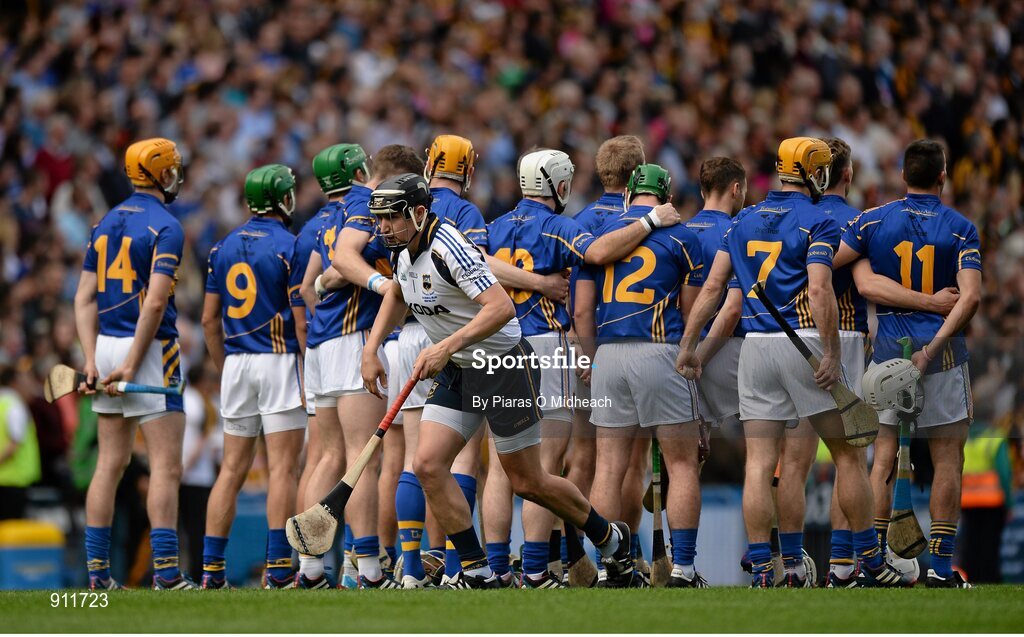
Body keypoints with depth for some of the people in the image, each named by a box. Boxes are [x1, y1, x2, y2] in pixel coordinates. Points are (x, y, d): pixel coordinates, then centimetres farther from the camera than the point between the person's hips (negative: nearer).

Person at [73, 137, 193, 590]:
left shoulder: (106, 224, 13)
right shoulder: (165, 227, -10)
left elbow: (85, 298, 8)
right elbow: (156, 302, -19)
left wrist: (92, 361, 3)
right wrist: (132, 365, -17)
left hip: (106, 346, 7)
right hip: (149, 348, -7)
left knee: (110, 462, 10)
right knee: (166, 464, -5)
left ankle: (97, 570, 9)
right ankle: (166, 571, -11)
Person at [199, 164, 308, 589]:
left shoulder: (225, 247, 10)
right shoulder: (290, 247, -8)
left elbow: (210, 319, 11)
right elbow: (302, 319, -10)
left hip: (236, 363, 6)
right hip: (279, 362, -5)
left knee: (233, 469, 8)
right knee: (283, 467, -5)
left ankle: (211, 568, 5)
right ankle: (278, 568, -10)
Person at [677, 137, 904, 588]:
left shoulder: (744, 222, 13)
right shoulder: (818, 222, -4)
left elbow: (713, 287, 9)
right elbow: (819, 291, -16)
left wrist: (688, 345, 12)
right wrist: (832, 356, -16)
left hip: (755, 346, 5)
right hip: (803, 342, -5)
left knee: (759, 464, 2)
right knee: (848, 454, 6)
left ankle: (761, 569, -3)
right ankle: (870, 562, 8)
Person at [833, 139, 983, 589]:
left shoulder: (874, 221, 1)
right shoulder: (960, 228, -1)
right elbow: (970, 297, -13)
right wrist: (933, 348, -13)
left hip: (888, 349, 2)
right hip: (942, 356, -2)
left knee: (883, 458, 5)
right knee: (947, 459, 4)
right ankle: (941, 566, 0)